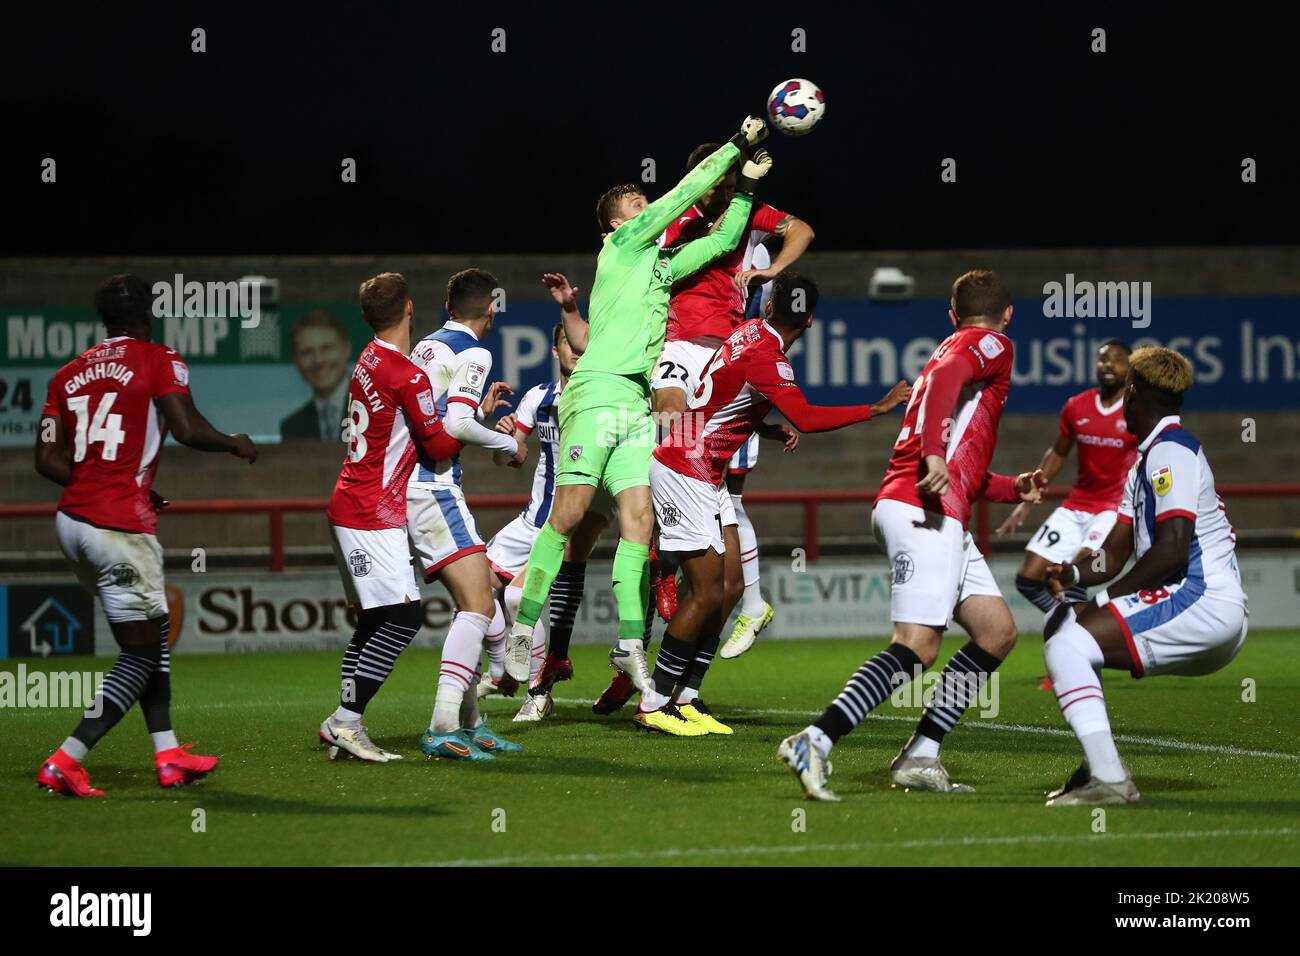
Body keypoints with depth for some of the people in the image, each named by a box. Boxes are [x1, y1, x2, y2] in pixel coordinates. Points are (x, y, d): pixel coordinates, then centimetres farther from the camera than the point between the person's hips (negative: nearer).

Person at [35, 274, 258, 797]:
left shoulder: (70, 373, 13)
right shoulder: (159, 362, -3)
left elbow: (48, 459, 10)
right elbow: (188, 430, -15)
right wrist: (236, 444, 5)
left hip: (72, 521, 7)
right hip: (120, 530, -7)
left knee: (153, 635, 20)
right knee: (140, 654, 0)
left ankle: (168, 754, 18)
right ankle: (65, 761, -10)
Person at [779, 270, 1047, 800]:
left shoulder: (954, 347, 31)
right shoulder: (992, 345, 3)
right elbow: (946, 376, -22)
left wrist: (1013, 489, 39)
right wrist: (934, 455, -32)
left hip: (942, 518, 10)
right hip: (922, 512, -10)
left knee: (997, 632, 9)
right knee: (918, 646, -18)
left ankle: (920, 757, 5)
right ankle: (813, 743, -27)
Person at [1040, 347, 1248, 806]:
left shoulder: (1171, 452, -10)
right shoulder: (1144, 460, 24)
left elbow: (1172, 550, -21)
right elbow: (1115, 555, 19)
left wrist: (1103, 600, -14)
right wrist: (1074, 574, -3)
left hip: (1205, 602, -11)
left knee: (1067, 646, -19)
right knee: (1060, 625, 20)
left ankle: (1108, 780, -26)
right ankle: (1099, 766, 14)